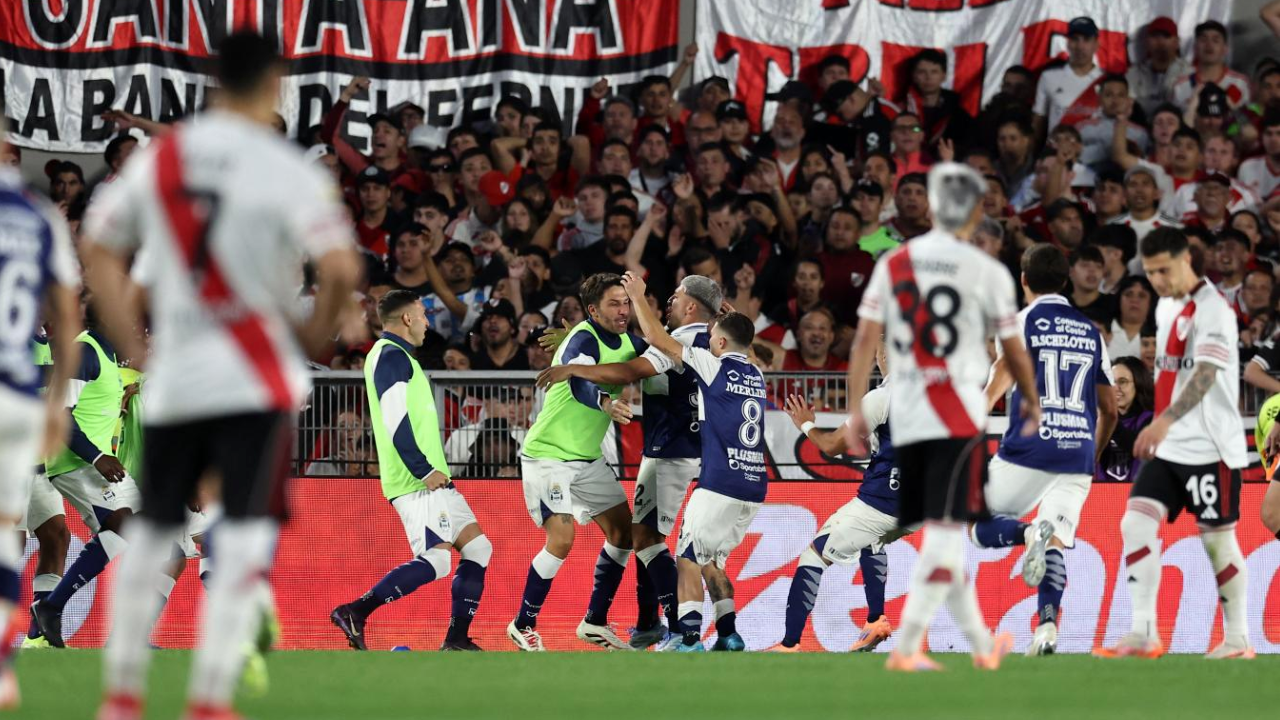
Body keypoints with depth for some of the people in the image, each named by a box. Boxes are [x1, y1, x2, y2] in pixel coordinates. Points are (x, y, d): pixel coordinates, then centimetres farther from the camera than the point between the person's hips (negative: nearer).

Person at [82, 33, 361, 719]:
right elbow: (340, 269, -18)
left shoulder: (159, 157, 5)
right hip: (255, 381, -5)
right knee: (245, 539, -3)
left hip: (172, 378, 5)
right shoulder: (285, 168, -9)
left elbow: (99, 251, 10)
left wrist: (134, 347, 13)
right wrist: (316, 335, 1)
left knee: (152, 530, 16)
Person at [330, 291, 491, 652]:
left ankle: (457, 639, 6)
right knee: (435, 560, -18)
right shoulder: (392, 357, -11)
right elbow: (396, 422, -20)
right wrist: (424, 470, -21)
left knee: (477, 547, 8)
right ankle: (355, 613, -17)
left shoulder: (394, 355, 22)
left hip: (430, 479, 11)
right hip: (417, 483, -11)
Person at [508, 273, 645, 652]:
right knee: (561, 538, -17)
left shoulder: (624, 341, 2)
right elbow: (578, 383, -42)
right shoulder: (585, 340, -23)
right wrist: (605, 402, -64)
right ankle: (523, 625, -2)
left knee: (622, 531, 7)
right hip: (549, 455, -9)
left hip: (587, 458, 9)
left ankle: (595, 622, 17)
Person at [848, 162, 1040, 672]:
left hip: (905, 414, 5)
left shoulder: (893, 264, 5)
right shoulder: (986, 272, -4)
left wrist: (855, 411, 3)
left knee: (943, 532, 14)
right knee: (945, 531, -5)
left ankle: (981, 643, 23)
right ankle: (906, 646, -15)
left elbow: (866, 339, 0)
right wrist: (1031, 401, 22)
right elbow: (1014, 350, 5)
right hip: (957, 413, -5)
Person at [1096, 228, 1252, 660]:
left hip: (1209, 447, -8)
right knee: (1136, 523, -6)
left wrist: (1166, 421, -41)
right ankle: (1142, 635, -8)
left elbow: (1205, 373, -28)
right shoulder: (1166, 307, 13)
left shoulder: (1212, 309, -14)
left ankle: (1237, 640, 11)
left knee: (1217, 539, -1)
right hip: (1168, 446, 8)